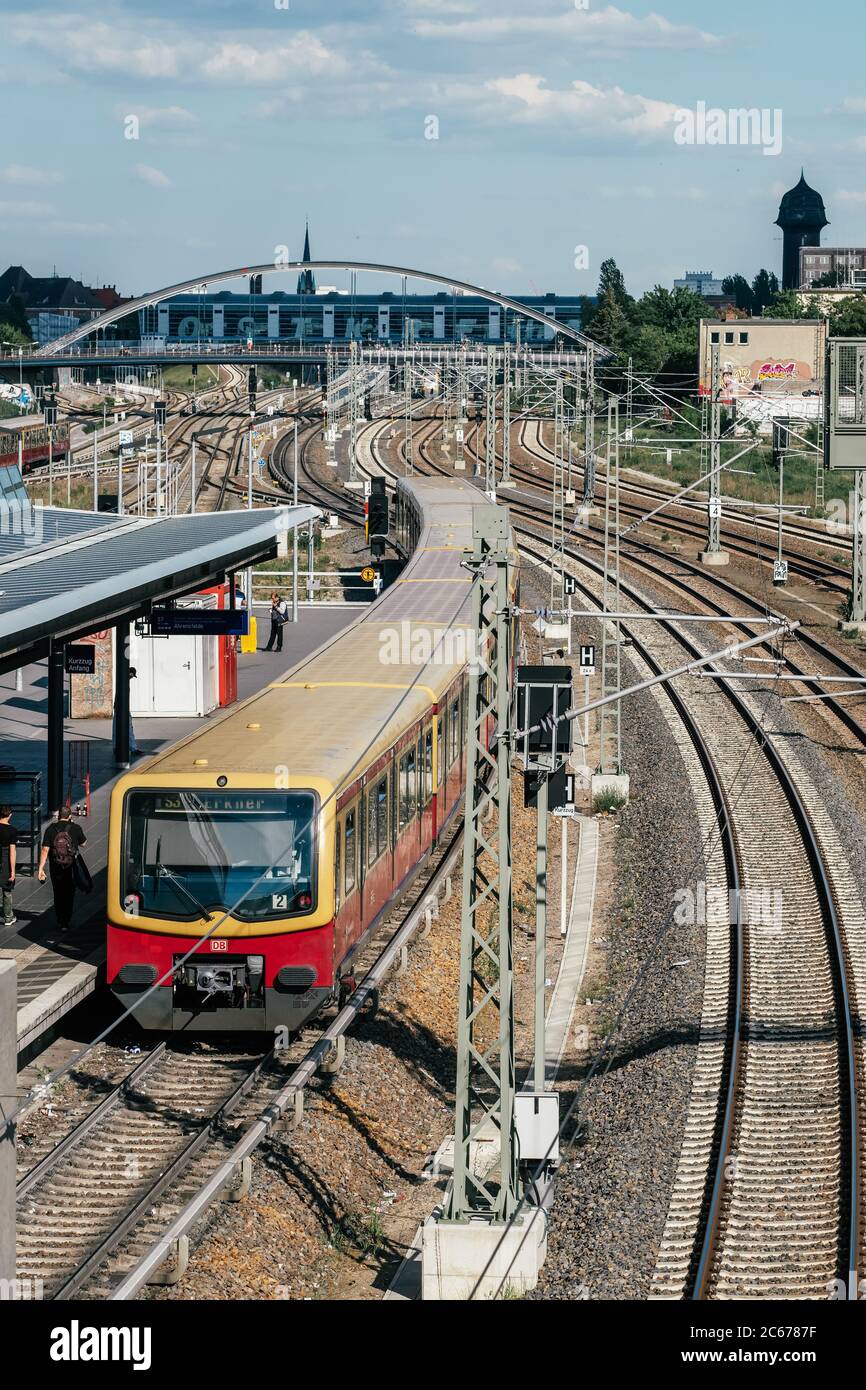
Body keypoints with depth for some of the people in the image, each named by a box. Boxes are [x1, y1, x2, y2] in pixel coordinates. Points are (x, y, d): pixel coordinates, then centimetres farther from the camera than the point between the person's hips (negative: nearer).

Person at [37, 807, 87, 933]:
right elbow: (83, 843, 13)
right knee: (68, 895, 5)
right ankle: (65, 922, -3)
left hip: (55, 867, 1)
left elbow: (45, 849, -11)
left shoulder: (51, 829, -6)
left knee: (58, 894, 15)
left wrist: (40, 868, -9)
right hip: (71, 867, -1)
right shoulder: (76, 828, -5)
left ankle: (60, 921, 20)